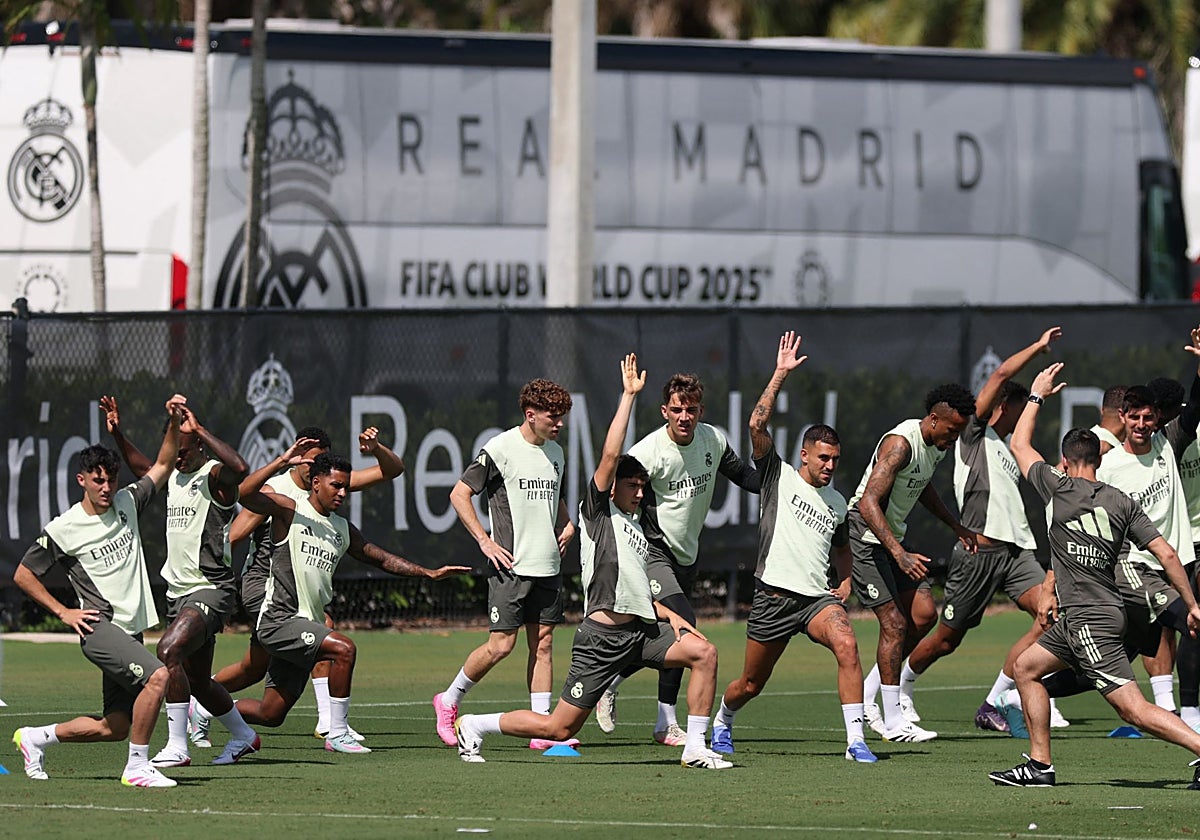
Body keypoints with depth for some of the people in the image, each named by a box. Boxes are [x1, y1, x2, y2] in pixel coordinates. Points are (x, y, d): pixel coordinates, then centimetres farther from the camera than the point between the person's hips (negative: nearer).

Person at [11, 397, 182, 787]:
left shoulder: (126, 504, 9)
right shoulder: (62, 529, -5)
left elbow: (162, 467, 22)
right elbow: (23, 576, 4)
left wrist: (173, 422, 7)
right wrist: (63, 612, -2)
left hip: (132, 630, 7)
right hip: (100, 627, -7)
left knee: (115, 728, 7)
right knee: (157, 675, -29)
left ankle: (36, 737, 27)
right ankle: (137, 767, -20)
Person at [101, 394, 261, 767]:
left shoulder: (214, 477, -12)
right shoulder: (174, 477, 13)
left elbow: (239, 469, -36)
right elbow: (143, 468, 36)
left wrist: (199, 430, -32)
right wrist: (118, 434, 26)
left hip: (211, 589, -9)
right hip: (179, 592, 9)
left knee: (168, 650, -27)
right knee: (198, 681, 16)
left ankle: (177, 747, -25)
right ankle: (243, 737, 37)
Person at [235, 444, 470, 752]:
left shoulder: (343, 530, 16)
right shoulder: (289, 511, -4)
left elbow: (382, 559, 24)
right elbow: (245, 494, -19)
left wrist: (429, 573, 16)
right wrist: (282, 461, -26)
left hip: (305, 627, 8)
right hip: (279, 620, -8)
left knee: (271, 715, 6)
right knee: (343, 648, -26)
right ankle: (337, 734, -17)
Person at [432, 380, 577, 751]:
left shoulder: (555, 452, 14)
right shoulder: (499, 450, -9)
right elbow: (459, 494, -7)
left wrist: (567, 525, 12)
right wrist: (485, 542, -12)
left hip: (547, 566, 7)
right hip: (510, 566, -7)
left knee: (543, 643, 3)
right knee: (502, 644, -8)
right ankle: (448, 701, 12)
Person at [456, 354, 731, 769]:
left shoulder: (635, 529, 24)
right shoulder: (598, 512, 2)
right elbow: (610, 456, -12)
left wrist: (672, 616, 13)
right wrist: (629, 395, -10)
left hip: (641, 628, 8)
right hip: (602, 635, -8)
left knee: (703, 652, -12)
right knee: (558, 728, -6)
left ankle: (695, 749, -7)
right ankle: (473, 725, 13)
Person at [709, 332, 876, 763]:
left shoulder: (837, 503, 15)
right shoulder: (779, 477, 2)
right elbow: (757, 424, -11)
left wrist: (846, 580, 16)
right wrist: (781, 375, -14)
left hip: (817, 597, 3)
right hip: (774, 594, -3)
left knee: (846, 645, -28)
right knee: (751, 684, 8)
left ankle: (856, 741, -30)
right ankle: (722, 722, 44)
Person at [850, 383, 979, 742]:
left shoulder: (938, 446, 4)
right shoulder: (900, 444, -26)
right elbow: (868, 504, -33)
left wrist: (956, 527, 26)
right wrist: (900, 554, -40)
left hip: (893, 537, 9)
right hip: (865, 535, -9)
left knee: (924, 615, 4)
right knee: (894, 623, -11)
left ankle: (867, 696, 14)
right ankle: (893, 722, -4)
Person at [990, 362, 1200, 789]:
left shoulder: (1060, 490, -8)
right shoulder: (1123, 503, 6)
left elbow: (1019, 445, 8)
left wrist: (1037, 396, 20)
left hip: (1089, 622, -8)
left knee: (1136, 709, -13)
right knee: (1026, 667, 21)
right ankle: (1040, 766, 21)